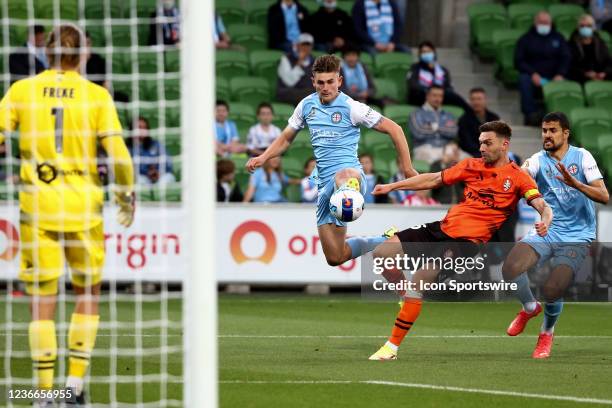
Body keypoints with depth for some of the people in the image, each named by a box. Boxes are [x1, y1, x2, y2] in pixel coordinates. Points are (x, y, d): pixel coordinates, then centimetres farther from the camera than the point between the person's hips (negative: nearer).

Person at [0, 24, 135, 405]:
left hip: (37, 205, 0)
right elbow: (117, 152, -6)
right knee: (88, 295, 16)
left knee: (42, 302, 3)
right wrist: (127, 195, 8)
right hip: (83, 205, 0)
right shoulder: (97, 95, -1)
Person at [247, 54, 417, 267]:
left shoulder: (351, 108, -3)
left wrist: (408, 169, -1)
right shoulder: (306, 106, 12)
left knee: (344, 177, -47)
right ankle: (385, 241, 25)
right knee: (335, 257, 4)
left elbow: (394, 129, 0)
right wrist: (262, 158, 9)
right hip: (325, 184, 6)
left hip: (350, 172, -6)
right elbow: (286, 139, 27)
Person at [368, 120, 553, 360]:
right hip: (442, 228, 6)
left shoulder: (517, 178, 0)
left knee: (419, 280, -22)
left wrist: (544, 222, -33)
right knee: (381, 254, -1)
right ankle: (408, 298, 23)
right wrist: (392, 187, 20)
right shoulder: (472, 166, 14)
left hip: (468, 240, -6)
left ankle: (392, 347, -16)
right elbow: (434, 180, 22)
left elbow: (544, 207, -9)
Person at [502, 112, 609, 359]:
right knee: (511, 268, -22)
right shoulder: (539, 160, 3)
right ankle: (530, 308, 11)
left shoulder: (582, 157, -2)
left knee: (553, 290, -19)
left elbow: (604, 196, -10)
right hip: (546, 231, 3)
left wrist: (574, 183, -26)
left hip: (577, 237, -3)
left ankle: (547, 333, 15)